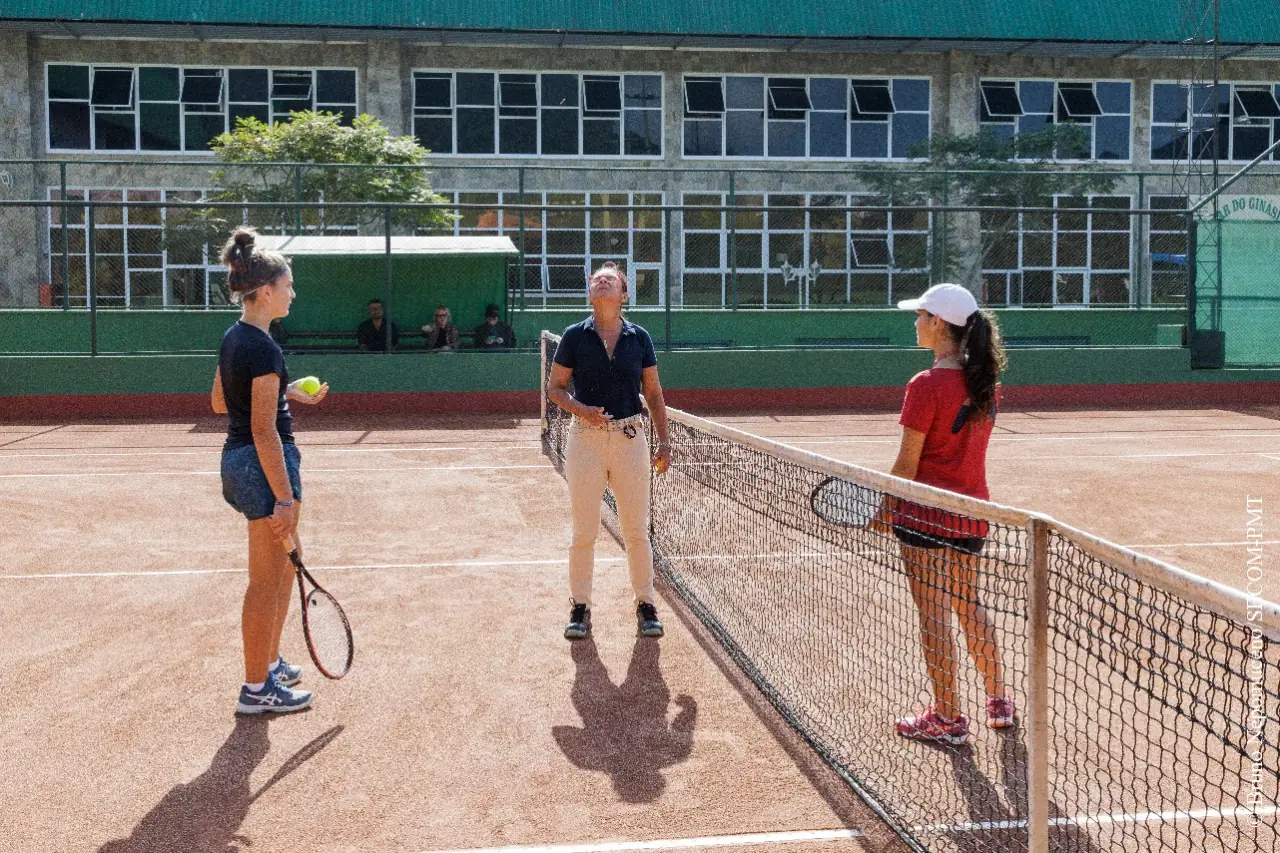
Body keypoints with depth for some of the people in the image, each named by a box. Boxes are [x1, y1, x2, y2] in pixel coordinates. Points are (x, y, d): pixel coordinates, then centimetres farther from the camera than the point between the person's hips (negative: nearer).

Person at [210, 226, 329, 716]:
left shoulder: (233, 338, 10)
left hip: (237, 459, 10)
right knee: (267, 582, 1)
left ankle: (270, 663, 35)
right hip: (264, 463, -10)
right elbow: (264, 431, -22)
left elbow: (220, 403, 19)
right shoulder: (263, 349, -20)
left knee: (285, 564, 22)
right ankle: (256, 690, 13)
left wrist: (286, 392, 17)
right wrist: (284, 498, -21)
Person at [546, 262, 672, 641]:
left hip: (630, 438, 1)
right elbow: (554, 387, 4)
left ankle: (645, 604, 21)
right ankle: (580, 606, 19)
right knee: (584, 531, 5)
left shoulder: (639, 337, 4)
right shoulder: (575, 336, 0)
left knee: (637, 530, 6)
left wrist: (664, 440, 4)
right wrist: (580, 409, -15)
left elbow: (654, 393, 10)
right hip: (586, 440, -1)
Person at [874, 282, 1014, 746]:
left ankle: (948, 718, 13)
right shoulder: (985, 383, 4)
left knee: (934, 615, 4)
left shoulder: (927, 385, -18)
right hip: (973, 510, 7)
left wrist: (885, 510, -3)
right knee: (968, 606, 22)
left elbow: (908, 462, -15)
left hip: (927, 515, -7)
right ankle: (998, 701, 32)